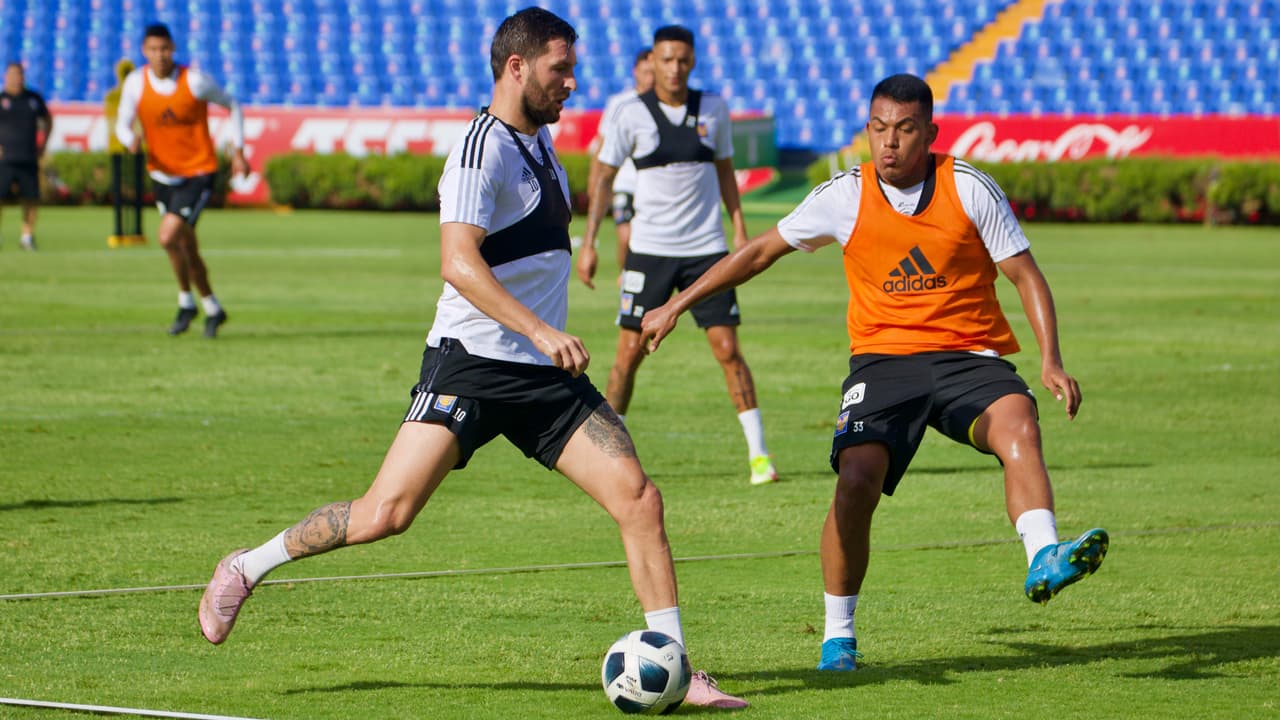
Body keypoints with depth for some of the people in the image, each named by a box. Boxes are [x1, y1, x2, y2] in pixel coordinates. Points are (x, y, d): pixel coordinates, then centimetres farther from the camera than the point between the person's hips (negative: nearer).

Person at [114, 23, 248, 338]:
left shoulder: (195, 81, -17)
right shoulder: (135, 83, -8)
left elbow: (232, 105, -1)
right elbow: (122, 124, -1)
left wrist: (238, 152, -2)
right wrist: (131, 140, -26)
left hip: (198, 173, -5)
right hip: (162, 175, 5)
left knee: (168, 236, -20)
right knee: (187, 247, 15)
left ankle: (186, 301, 2)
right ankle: (212, 309, 35)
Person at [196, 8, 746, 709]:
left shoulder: (540, 140, 15)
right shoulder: (483, 147, -13)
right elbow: (458, 262, -25)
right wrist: (540, 331, -31)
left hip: (545, 373, 7)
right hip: (469, 363, -7)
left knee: (638, 497, -7)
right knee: (387, 513, -13)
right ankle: (246, 567, 8)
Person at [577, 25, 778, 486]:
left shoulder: (713, 110, 4)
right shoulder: (631, 115, -3)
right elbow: (604, 177, 3)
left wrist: (740, 229, 9)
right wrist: (588, 243, -2)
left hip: (706, 248, 1)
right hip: (650, 249, -1)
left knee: (727, 348, -5)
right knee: (630, 350, -2)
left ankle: (758, 454, -1)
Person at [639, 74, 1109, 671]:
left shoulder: (970, 189, -3)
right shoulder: (844, 197, 0)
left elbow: (1026, 276, 1)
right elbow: (760, 252, 13)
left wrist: (1050, 361, -13)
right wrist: (677, 305, 13)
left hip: (968, 354, -1)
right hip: (882, 359, 1)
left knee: (1017, 422, -33)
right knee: (856, 479, -20)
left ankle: (1043, 562, -47)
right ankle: (838, 634, -3)